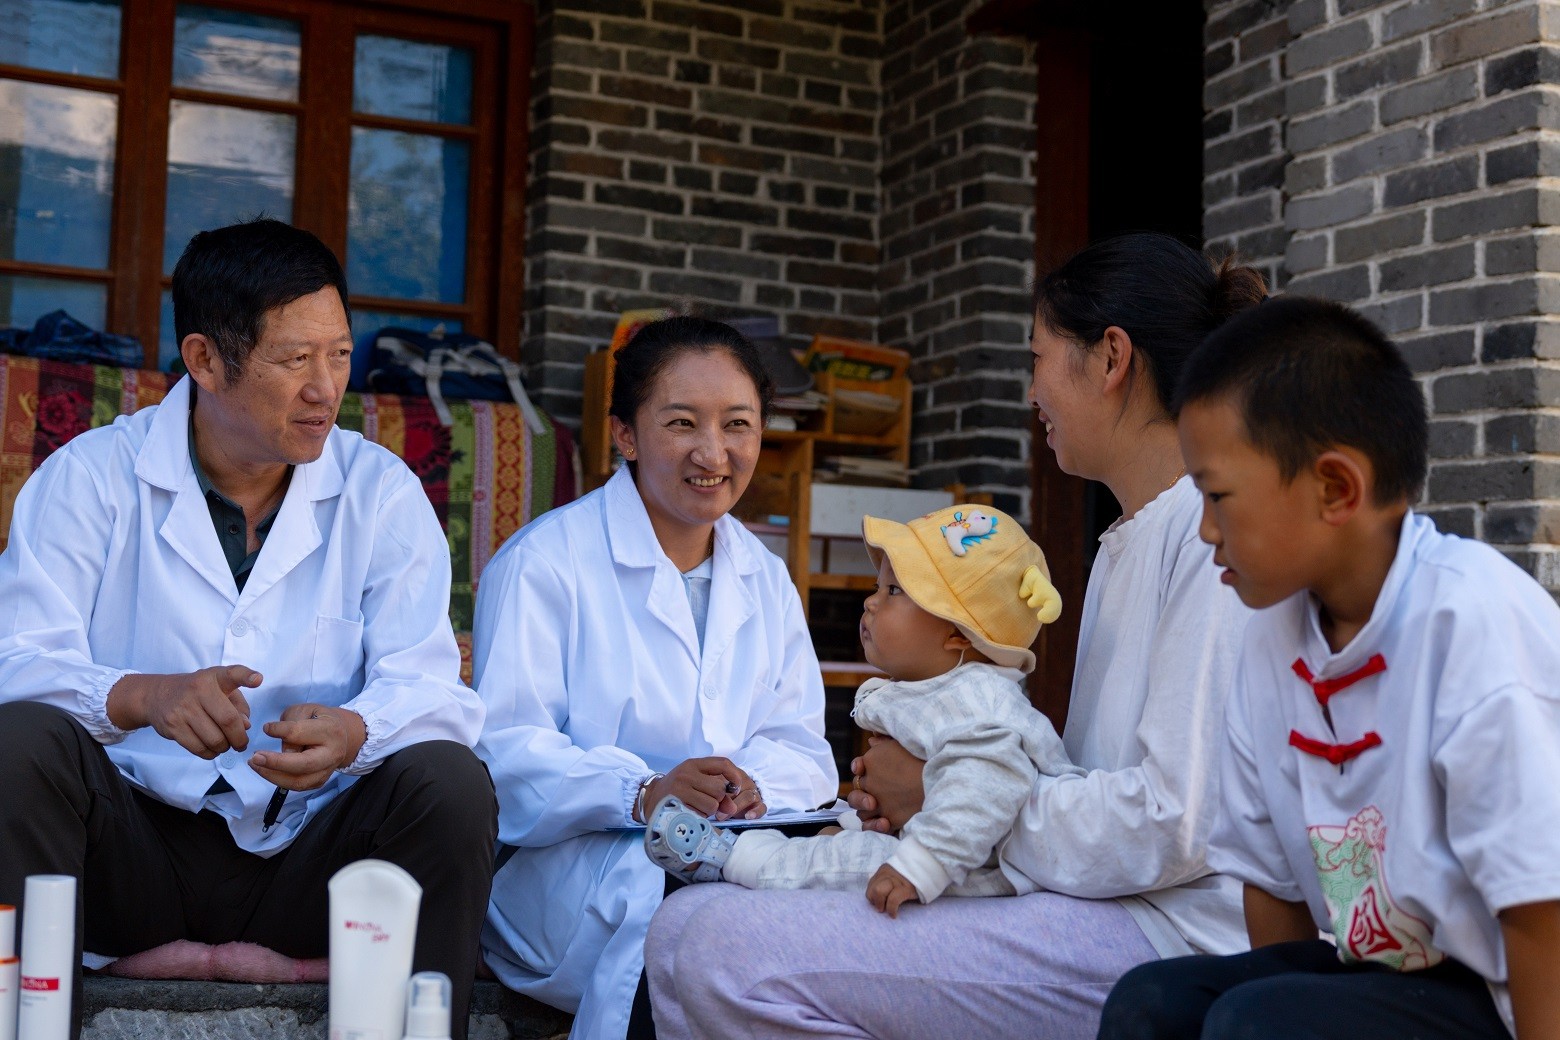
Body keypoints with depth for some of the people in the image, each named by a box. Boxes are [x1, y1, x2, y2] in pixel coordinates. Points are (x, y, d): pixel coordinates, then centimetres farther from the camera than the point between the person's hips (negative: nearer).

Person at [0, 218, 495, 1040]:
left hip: (302, 859, 1)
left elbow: (424, 682, -7)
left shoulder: (381, 492, 4)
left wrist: (349, 732, -30)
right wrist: (143, 696, -32)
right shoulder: (90, 477, 1)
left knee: (450, 780, -25)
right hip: (133, 845, 0)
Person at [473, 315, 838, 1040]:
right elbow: (508, 750, -11)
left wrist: (754, 783, -14)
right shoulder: (543, 562, -3)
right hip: (567, 859, -4)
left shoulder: (766, 579, 17)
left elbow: (800, 746, 11)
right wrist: (643, 792, -28)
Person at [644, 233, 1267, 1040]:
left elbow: (1178, 821, -20)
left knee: (705, 949, -23)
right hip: (1095, 909, 10)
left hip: (1167, 932, -10)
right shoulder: (1127, 543, 21)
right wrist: (908, 800, 2)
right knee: (694, 920, 4)